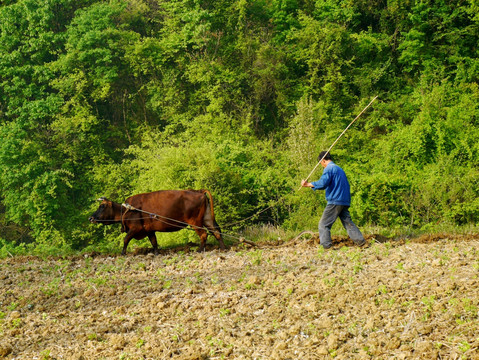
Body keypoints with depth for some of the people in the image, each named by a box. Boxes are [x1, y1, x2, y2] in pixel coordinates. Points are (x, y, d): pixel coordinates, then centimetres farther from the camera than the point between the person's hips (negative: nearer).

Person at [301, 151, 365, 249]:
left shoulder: (329, 169, -7)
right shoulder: (340, 169, 21)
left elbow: (322, 184, -22)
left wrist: (308, 184, -17)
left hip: (334, 201, -8)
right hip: (345, 202, 8)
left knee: (323, 225, -5)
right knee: (348, 223, 11)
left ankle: (326, 246, -13)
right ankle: (361, 241, 4)